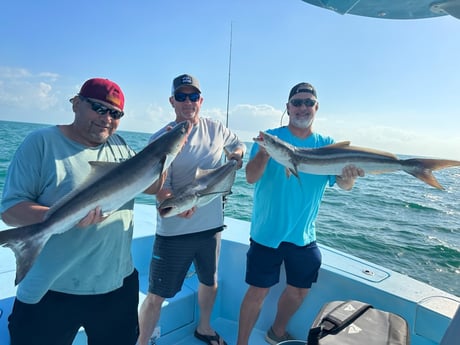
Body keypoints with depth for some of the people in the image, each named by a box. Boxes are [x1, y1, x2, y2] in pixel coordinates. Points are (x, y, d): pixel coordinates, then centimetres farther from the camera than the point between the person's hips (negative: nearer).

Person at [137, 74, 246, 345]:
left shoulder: (216, 129, 1)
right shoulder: (161, 139, -11)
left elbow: (238, 144, 21)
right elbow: (160, 188, -16)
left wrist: (237, 153, -2)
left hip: (212, 225, 5)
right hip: (174, 231, -4)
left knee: (210, 282, 24)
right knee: (156, 295, 4)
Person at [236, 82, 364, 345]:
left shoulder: (326, 145, 2)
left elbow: (344, 185, -9)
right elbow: (251, 177, -19)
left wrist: (350, 176, -32)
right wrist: (265, 152, -38)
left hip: (304, 236, 4)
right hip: (267, 233, -4)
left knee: (299, 290, 17)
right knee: (259, 291, 2)